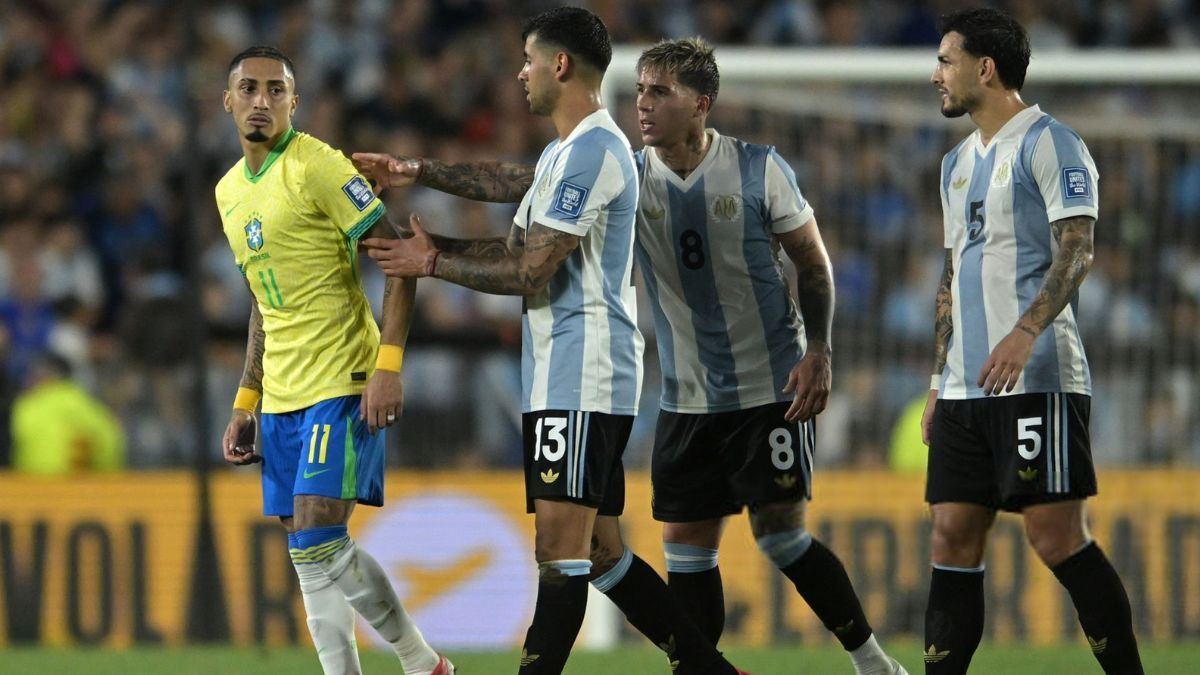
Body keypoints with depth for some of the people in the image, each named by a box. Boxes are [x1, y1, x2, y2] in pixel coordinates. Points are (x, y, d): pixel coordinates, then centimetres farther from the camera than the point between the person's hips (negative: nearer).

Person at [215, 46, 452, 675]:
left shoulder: (318, 167, -10)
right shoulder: (230, 191, 15)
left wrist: (388, 365, -22)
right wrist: (245, 402, 19)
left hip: (343, 385, -8)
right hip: (281, 395, 8)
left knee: (317, 545, -17)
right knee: (313, 552, 6)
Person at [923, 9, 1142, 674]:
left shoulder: (1048, 143, -5)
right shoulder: (958, 163, 20)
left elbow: (1076, 250, -15)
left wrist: (1025, 333, -28)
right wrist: (938, 382, 19)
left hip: (1037, 381, -8)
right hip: (966, 389, 8)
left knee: (1058, 537, -11)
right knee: (953, 538, 3)